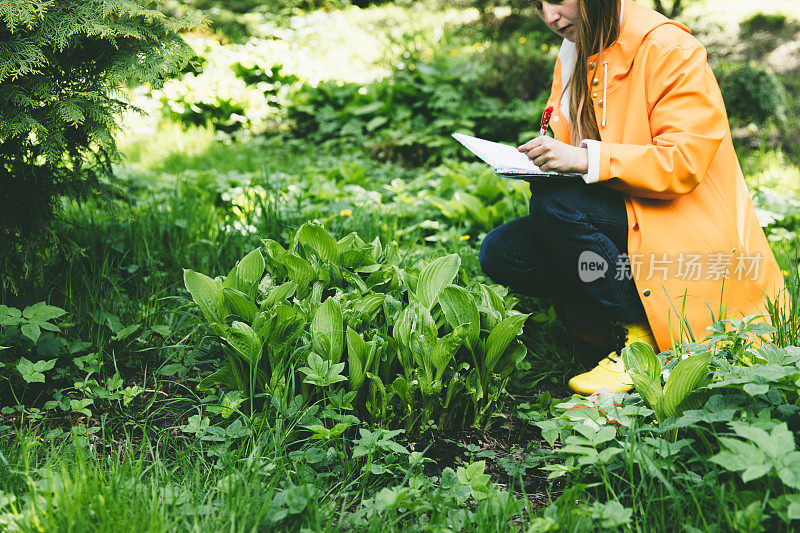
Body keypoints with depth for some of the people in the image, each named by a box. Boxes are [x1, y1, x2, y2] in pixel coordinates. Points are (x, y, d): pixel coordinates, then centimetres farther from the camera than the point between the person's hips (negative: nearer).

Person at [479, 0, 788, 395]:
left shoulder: (665, 48, -13)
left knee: (554, 204, -29)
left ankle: (643, 335, -16)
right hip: (618, 218, 7)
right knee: (500, 252, -12)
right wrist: (539, 161, -8)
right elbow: (569, 149, 16)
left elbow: (685, 161, -22)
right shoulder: (573, 55, 10)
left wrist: (587, 159, -31)